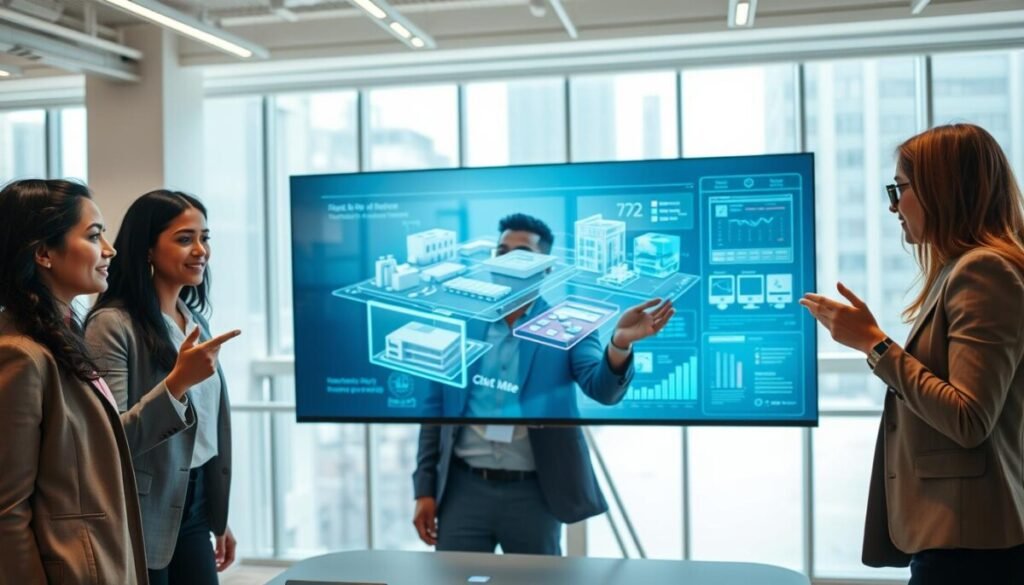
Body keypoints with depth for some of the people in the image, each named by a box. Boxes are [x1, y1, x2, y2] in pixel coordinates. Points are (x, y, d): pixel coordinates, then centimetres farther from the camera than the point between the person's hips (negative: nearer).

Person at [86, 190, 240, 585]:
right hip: (142, 524, -6)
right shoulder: (112, 324, -15)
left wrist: (220, 518, 15)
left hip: (194, 511, 7)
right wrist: (178, 381, -29)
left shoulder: (195, 321, 8)